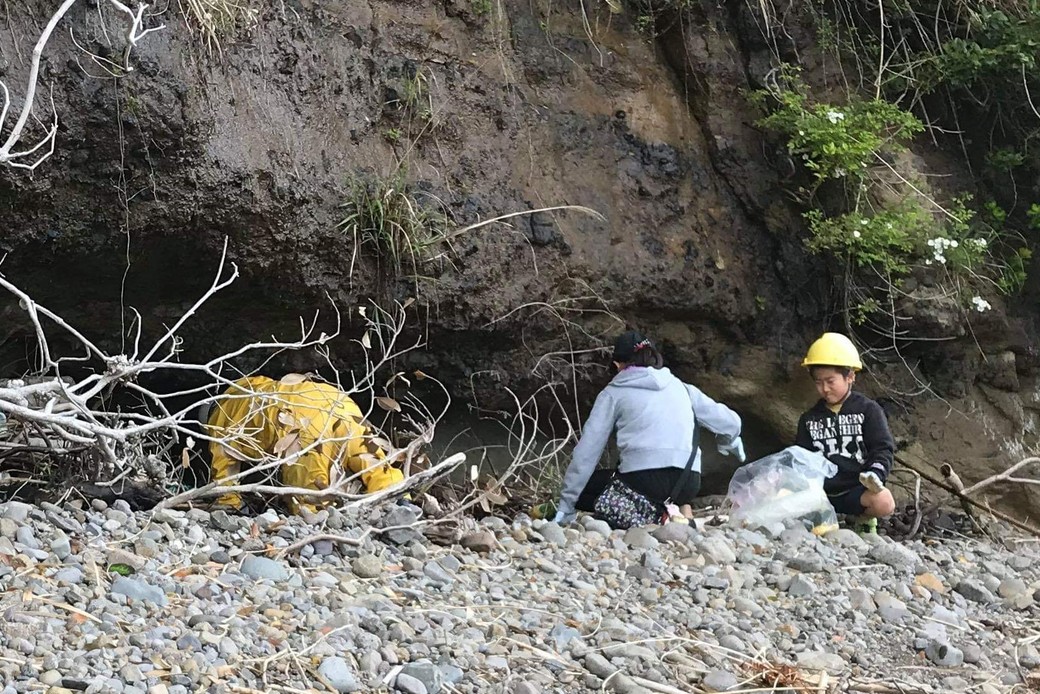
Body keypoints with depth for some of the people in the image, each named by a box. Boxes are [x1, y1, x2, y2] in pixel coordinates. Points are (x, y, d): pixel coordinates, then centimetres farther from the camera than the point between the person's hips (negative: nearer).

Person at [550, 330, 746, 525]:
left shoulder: (612, 394, 11)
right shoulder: (681, 388, 19)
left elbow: (586, 453, 7)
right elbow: (730, 422, 20)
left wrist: (566, 507, 11)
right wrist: (729, 442, 45)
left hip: (644, 481, -6)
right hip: (689, 484, 6)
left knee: (582, 488, 18)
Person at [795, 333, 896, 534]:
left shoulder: (868, 410, 5)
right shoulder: (809, 419, 16)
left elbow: (883, 449, -2)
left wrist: (876, 472, -23)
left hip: (856, 490, -2)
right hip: (821, 493, 2)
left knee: (883, 502, -33)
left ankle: (860, 518, 0)